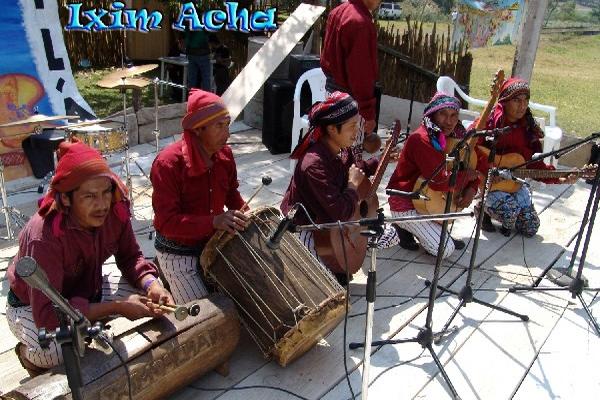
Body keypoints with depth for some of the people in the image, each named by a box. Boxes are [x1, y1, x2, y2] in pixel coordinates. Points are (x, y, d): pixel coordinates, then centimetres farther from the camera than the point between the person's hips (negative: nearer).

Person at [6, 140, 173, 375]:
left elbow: (130, 257, -8)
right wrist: (117, 307, -40)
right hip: (32, 307, -5)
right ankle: (29, 353, 4)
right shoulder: (43, 237, -37)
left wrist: (151, 285, -30)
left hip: (86, 290, 6)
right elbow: (46, 315, -37)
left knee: (149, 291, -12)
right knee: (62, 352, -33)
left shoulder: (115, 210, -23)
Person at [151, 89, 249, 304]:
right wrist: (214, 221, -38)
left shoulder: (224, 154, -4)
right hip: (178, 253, -6)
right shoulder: (167, 163, -23)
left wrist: (248, 217, -3)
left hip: (215, 244, 6)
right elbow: (167, 222, -27)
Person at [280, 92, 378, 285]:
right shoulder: (315, 164, -34)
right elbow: (341, 212, -35)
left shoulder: (342, 149, -7)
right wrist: (353, 185, -20)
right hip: (304, 230, -8)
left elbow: (353, 171, 17)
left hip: (328, 219, 9)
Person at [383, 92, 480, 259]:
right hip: (405, 204, -8)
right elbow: (440, 181, -33)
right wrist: (466, 175, -17)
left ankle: (439, 230, 10)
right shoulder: (421, 139, -26)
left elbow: (474, 167, 7)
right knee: (446, 249, -14)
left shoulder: (455, 135, -1)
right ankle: (405, 227, 7)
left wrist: (472, 188, -12)